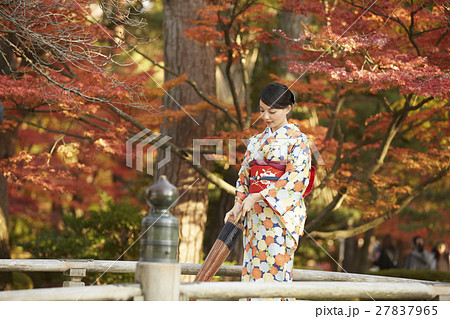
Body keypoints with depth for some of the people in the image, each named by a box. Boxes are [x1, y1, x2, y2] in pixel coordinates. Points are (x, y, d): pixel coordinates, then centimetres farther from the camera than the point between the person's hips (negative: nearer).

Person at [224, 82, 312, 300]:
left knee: (276, 270, -11)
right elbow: (244, 175, 16)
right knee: (253, 270, 2)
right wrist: (238, 205, -2)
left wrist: (257, 197, -17)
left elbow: (296, 179, -13)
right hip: (255, 215, 6)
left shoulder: (298, 140, -2)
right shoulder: (256, 141, 17)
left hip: (281, 212, -6)